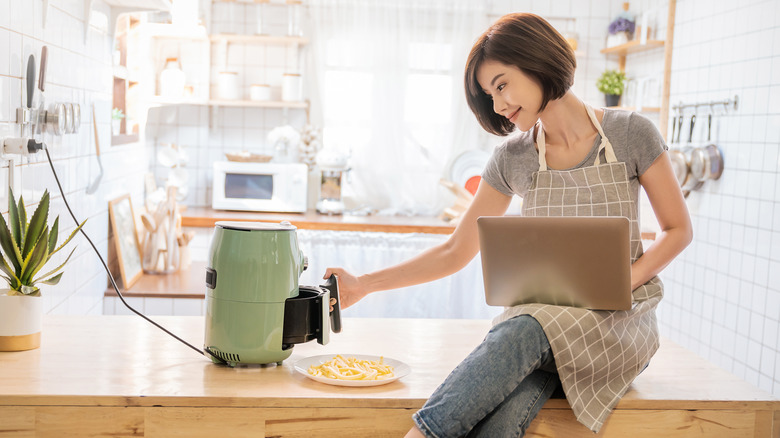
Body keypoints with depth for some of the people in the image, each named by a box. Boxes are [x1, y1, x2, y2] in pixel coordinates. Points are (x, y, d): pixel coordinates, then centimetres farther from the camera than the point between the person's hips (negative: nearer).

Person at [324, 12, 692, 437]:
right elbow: (455, 252, 7)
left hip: (620, 319, -2)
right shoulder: (512, 158, 5)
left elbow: (678, 229, 4)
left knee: (524, 333, -37)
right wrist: (364, 284, 0)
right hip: (543, 315, 2)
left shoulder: (630, 133, -3)